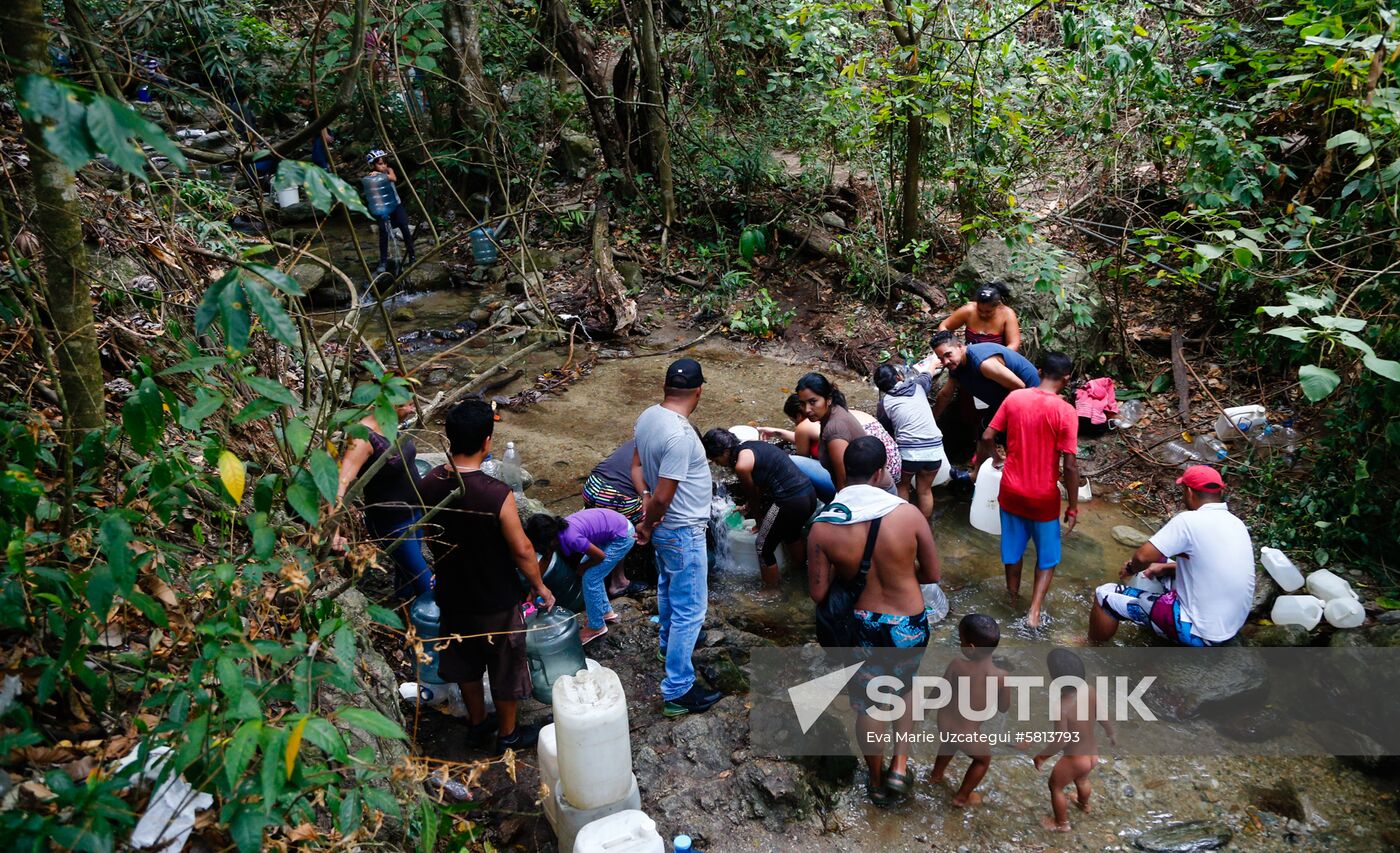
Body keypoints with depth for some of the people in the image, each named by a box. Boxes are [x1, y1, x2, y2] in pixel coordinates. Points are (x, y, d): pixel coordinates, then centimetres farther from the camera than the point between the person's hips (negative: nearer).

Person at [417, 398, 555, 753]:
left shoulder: (428, 484, -13)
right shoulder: (497, 494, -31)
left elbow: (428, 539, 3)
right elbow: (522, 550, -21)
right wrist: (540, 587, -4)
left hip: (452, 595, 5)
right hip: (495, 602, -5)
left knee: (465, 661, 26)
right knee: (506, 668, 18)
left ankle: (477, 721, 46)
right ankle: (509, 733, 36)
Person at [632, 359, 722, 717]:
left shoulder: (648, 416, -3)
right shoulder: (680, 436, -31)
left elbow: (636, 463, 9)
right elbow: (663, 497, -27)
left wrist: (644, 501, 1)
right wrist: (647, 526, -11)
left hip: (665, 528, 10)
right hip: (683, 533, -9)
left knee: (668, 588, 30)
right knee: (689, 611, 2)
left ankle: (670, 644, 54)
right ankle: (678, 692, 10)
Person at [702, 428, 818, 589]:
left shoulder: (741, 465, -14)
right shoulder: (750, 446, 12)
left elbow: (754, 496, 1)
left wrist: (759, 522, 17)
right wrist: (748, 506, 30)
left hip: (790, 502, -9)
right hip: (809, 493, 9)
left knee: (764, 547, 10)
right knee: (792, 533, 36)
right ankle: (801, 571, 57)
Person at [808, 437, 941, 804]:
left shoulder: (823, 527, -18)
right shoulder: (908, 514, -20)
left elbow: (818, 593, -10)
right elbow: (933, 574, -7)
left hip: (862, 626, 0)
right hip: (909, 626, 0)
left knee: (867, 702, 23)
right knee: (903, 690, 31)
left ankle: (877, 782, 40)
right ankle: (899, 766, 27)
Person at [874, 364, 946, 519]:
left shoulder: (884, 403, 3)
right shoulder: (917, 384, 9)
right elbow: (926, 375, 33)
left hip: (908, 452, -2)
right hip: (934, 449, 2)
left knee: (902, 486, 25)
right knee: (925, 491, 21)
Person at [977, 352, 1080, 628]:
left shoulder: (1014, 398, -7)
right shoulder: (1065, 411, -18)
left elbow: (987, 437, -3)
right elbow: (1070, 465, -17)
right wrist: (1073, 506, -7)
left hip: (1011, 491, 3)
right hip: (1044, 497, -3)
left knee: (1013, 548, 23)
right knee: (1047, 555, 17)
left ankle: (1013, 597, 40)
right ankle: (1034, 612, 9)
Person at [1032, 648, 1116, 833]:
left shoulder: (1062, 707, -36)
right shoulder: (1089, 690, -17)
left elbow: (1062, 741, -29)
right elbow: (1104, 716, -2)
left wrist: (1042, 756, -13)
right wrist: (1111, 734, 19)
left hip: (1075, 759, -6)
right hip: (1092, 752, 6)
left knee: (1055, 786, 24)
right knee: (1081, 779, 38)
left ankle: (1061, 823, 45)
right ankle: (1084, 804, 66)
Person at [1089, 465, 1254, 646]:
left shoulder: (1189, 520, -20)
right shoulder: (1236, 523, 4)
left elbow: (1143, 556, -21)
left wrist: (1131, 568, 0)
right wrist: (1165, 567, 14)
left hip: (1200, 632, -8)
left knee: (1106, 594, 0)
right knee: (1160, 566, 28)